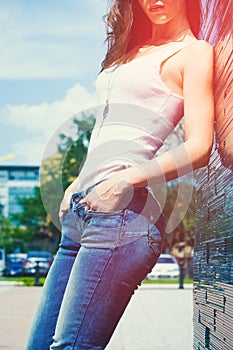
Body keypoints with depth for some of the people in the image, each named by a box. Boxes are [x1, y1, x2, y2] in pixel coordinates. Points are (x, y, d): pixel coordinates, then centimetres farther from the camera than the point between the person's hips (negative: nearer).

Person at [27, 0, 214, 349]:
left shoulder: (194, 52, 3)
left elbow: (199, 148, -7)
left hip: (121, 207, -8)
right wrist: (78, 183, 17)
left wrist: (127, 178, -18)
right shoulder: (131, 51, 26)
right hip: (82, 208, 8)